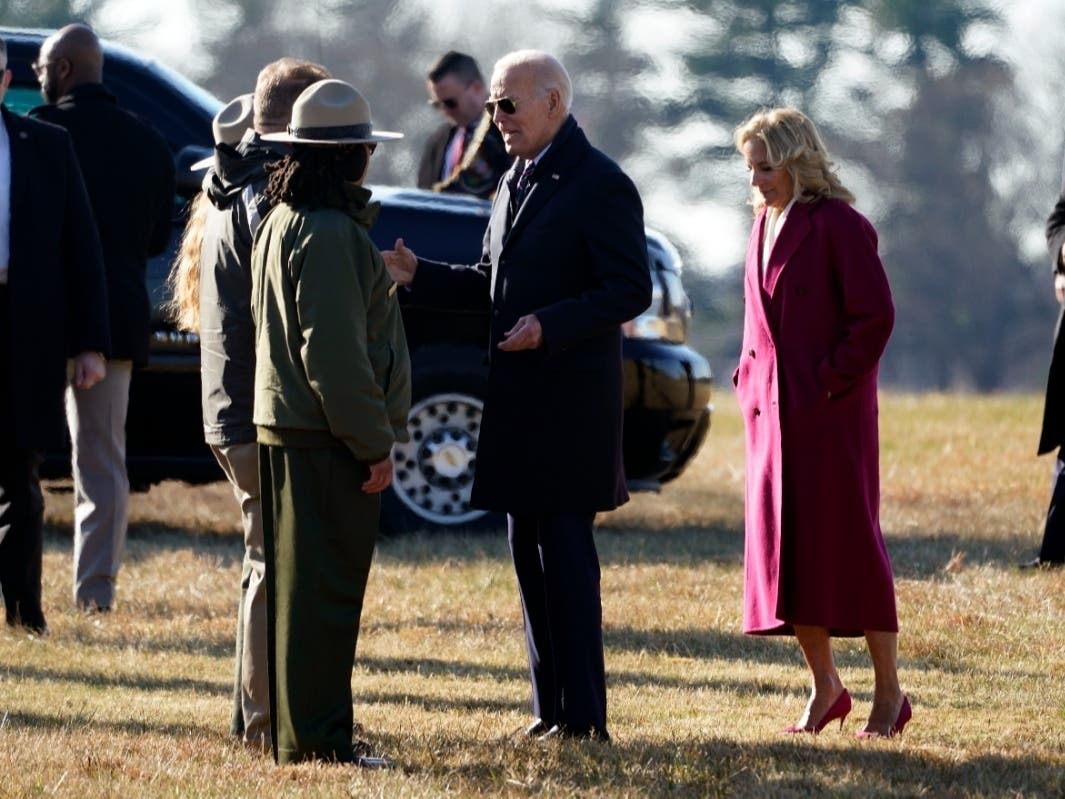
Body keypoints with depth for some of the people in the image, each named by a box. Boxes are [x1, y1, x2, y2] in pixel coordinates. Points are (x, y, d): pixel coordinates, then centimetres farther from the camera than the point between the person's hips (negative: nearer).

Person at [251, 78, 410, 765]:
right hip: (327, 436, -10)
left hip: (287, 428, 10)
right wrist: (374, 444, -17)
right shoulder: (328, 233, -18)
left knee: (300, 582, 15)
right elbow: (334, 352, -21)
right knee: (325, 587, -5)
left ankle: (299, 728, 22)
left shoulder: (282, 222, 14)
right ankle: (315, 737, -2)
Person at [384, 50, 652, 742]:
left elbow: (631, 290, -17)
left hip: (571, 403, -9)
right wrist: (420, 276, 8)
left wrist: (550, 326, -27)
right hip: (518, 400, 9)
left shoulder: (599, 185, -12)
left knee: (566, 554, -8)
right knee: (530, 554, 11)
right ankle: (550, 710, 16)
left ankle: (582, 718, -5)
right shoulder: (518, 182, 16)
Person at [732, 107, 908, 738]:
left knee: (848, 543, -4)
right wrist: (751, 376, 10)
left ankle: (889, 692, 5)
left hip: (830, 413, -7)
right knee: (782, 544, 5)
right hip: (772, 410, 7)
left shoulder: (838, 225, -10)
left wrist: (833, 378, -14)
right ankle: (825, 686, 15)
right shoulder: (765, 224, 13)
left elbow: (876, 314, -13)